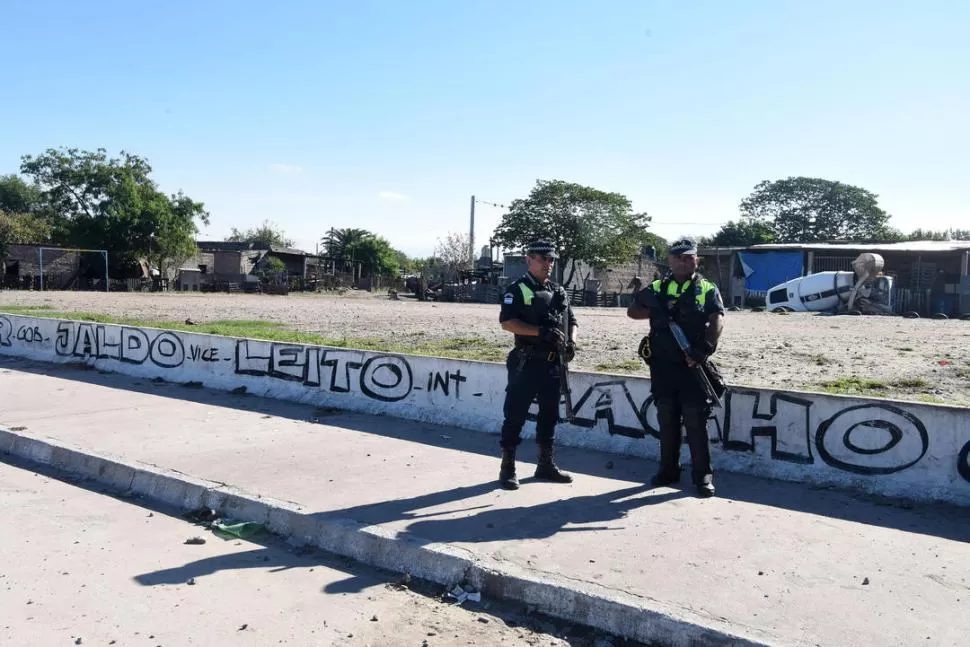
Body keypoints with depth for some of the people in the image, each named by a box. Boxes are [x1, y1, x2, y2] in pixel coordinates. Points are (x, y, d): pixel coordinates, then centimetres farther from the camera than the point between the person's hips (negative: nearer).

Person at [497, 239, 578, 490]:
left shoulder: (558, 291, 15)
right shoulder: (517, 289, -4)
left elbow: (571, 321, 19)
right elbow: (506, 322, -16)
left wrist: (571, 342, -3)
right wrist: (541, 331, -25)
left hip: (553, 363, 6)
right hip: (526, 363, -6)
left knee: (549, 414, 13)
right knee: (516, 414, -3)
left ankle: (546, 464, 25)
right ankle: (507, 468, 5)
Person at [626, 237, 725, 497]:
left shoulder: (707, 289, 2)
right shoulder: (657, 288, 10)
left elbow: (717, 321, -10)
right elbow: (632, 311, 7)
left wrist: (705, 348, -26)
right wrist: (655, 310, -12)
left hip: (692, 365, -3)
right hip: (662, 365, 3)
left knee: (695, 421, -1)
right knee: (666, 420, 11)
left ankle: (703, 475, 8)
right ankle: (669, 469, 23)